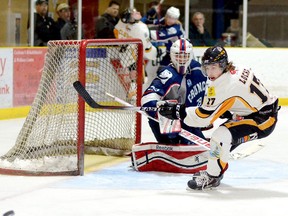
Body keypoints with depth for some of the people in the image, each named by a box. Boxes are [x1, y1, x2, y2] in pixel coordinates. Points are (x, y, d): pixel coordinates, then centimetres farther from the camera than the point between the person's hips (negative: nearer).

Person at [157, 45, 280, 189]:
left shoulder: (223, 87, -25)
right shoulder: (238, 72, 2)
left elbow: (204, 117, -21)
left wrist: (177, 111, -16)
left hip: (263, 121, -11)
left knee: (221, 136, -22)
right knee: (223, 137, 20)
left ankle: (212, 177, -10)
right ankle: (214, 170, 34)